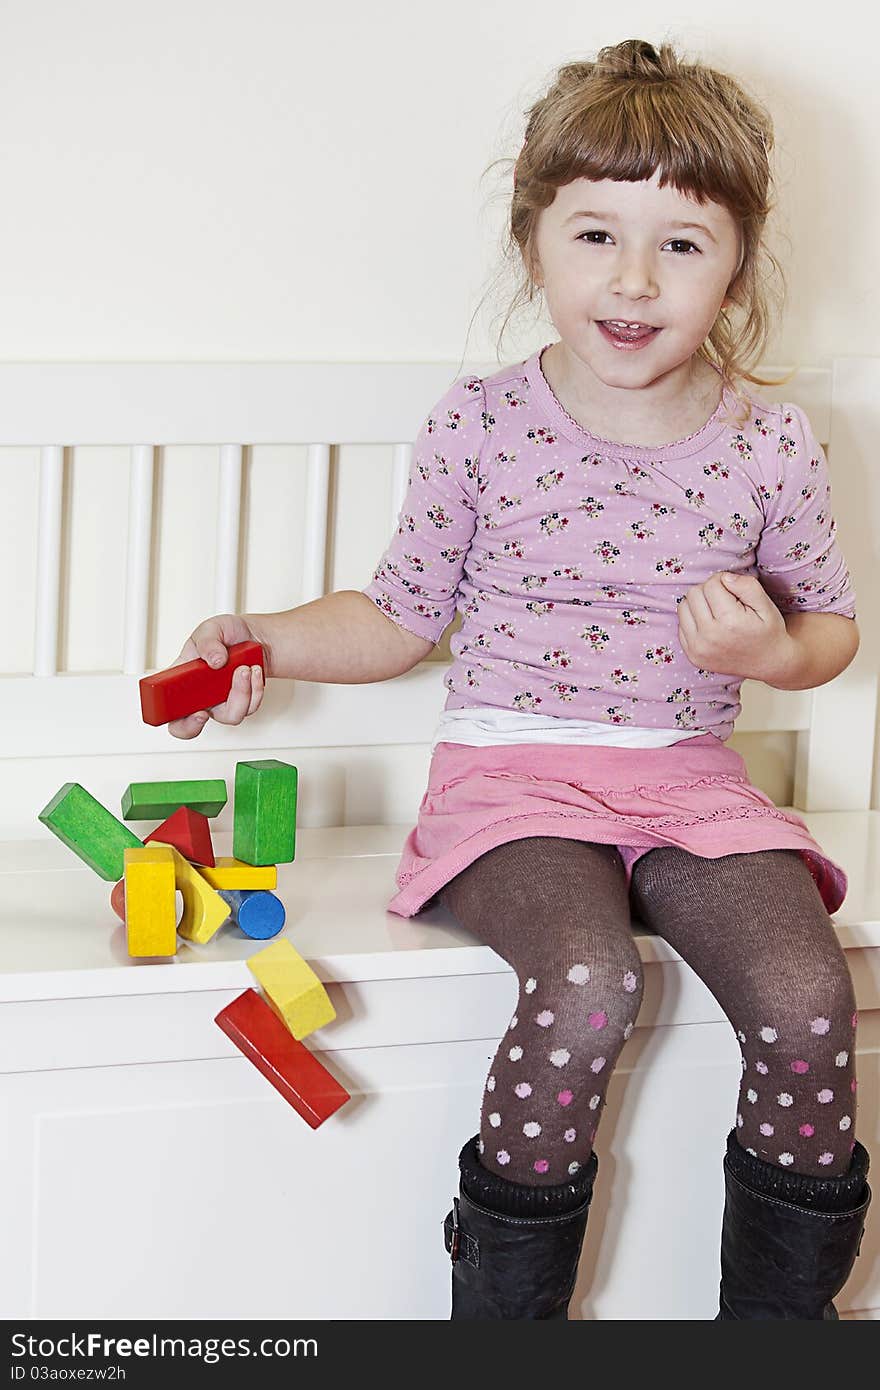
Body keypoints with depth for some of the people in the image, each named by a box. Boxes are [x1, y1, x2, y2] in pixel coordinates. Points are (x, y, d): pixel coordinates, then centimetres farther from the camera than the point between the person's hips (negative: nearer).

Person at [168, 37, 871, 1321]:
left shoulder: (770, 449, 2)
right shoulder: (478, 430, 0)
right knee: (587, 987, -32)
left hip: (693, 778, 2)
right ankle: (503, 1318, -12)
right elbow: (401, 615, 10)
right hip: (513, 771, -2)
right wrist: (266, 640, -5)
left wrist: (770, 650, -7)